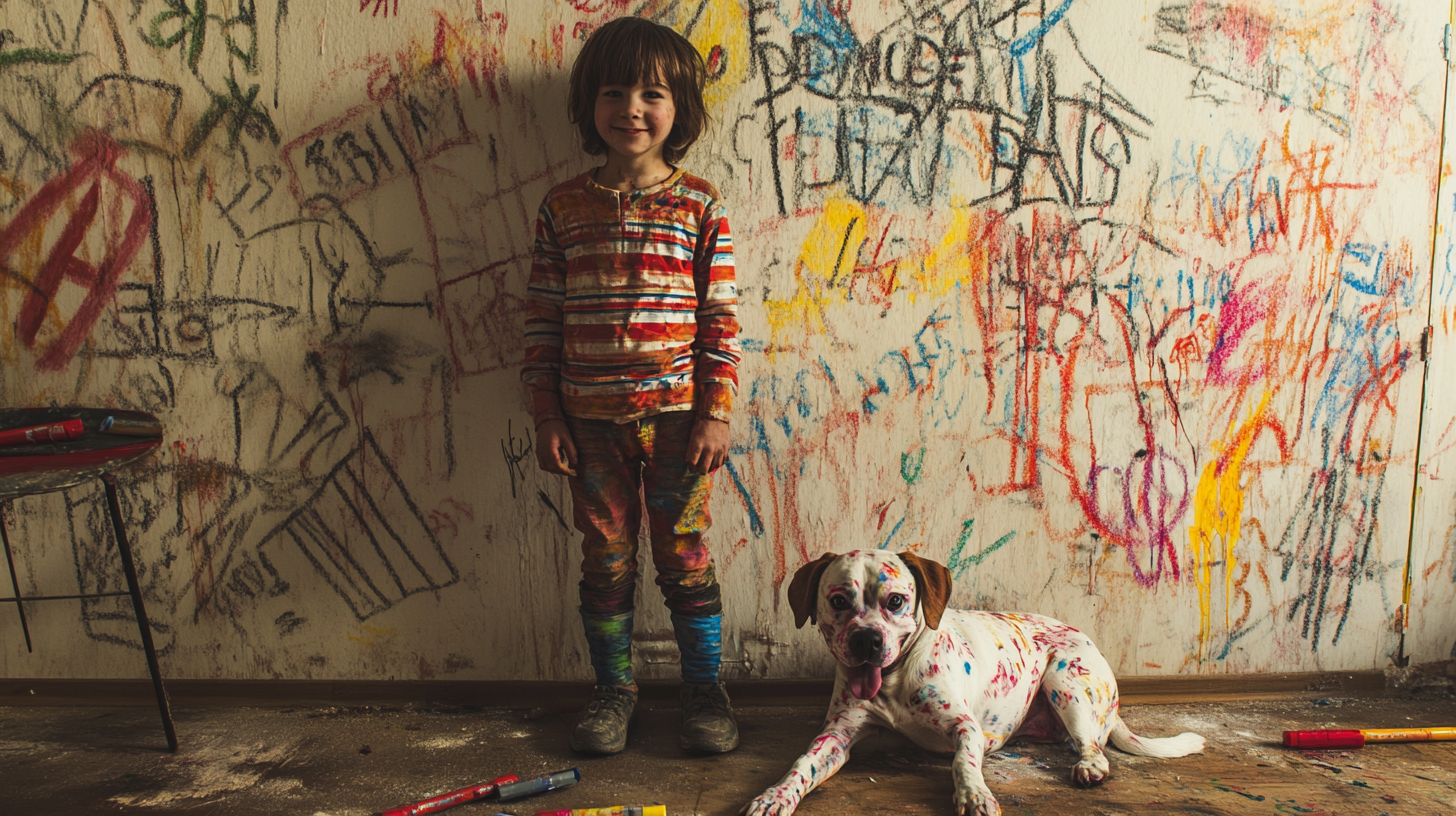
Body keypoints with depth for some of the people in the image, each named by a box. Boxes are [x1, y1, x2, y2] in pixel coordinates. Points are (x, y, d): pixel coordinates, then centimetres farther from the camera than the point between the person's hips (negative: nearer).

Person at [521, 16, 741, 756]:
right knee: (605, 558, 11)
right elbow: (543, 321, 5)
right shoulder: (563, 208, 3)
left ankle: (704, 689, 24)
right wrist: (547, 415, 1)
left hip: (676, 414, -2)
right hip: (591, 418, 2)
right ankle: (612, 688, 29)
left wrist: (716, 411, -7)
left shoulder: (699, 207, -1)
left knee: (684, 556, 7)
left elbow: (721, 319, -2)